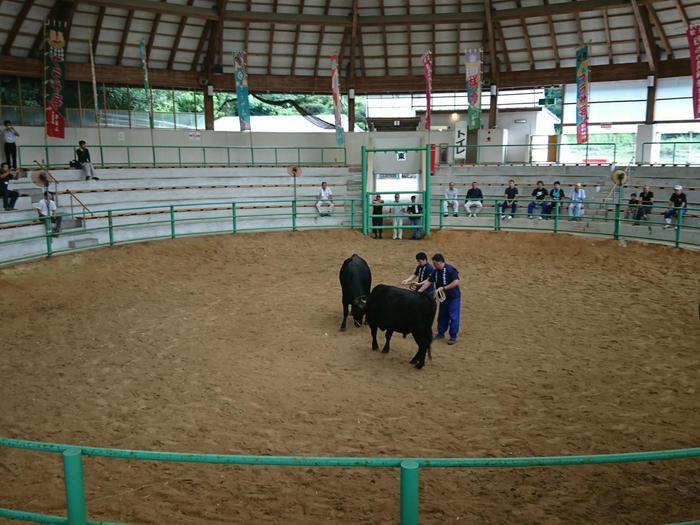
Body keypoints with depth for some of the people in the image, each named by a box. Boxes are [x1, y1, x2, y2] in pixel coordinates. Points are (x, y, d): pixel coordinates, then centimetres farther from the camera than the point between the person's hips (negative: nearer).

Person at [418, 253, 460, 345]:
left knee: (453, 317, 0)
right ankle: (441, 333, 31)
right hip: (443, 297, 7)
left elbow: (456, 282, -30)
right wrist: (419, 291, -3)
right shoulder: (435, 271, -1)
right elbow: (428, 282, 4)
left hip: (453, 297, -7)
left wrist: (443, 288, -28)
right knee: (442, 315, 16)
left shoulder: (450, 269, -23)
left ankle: (453, 337, 9)